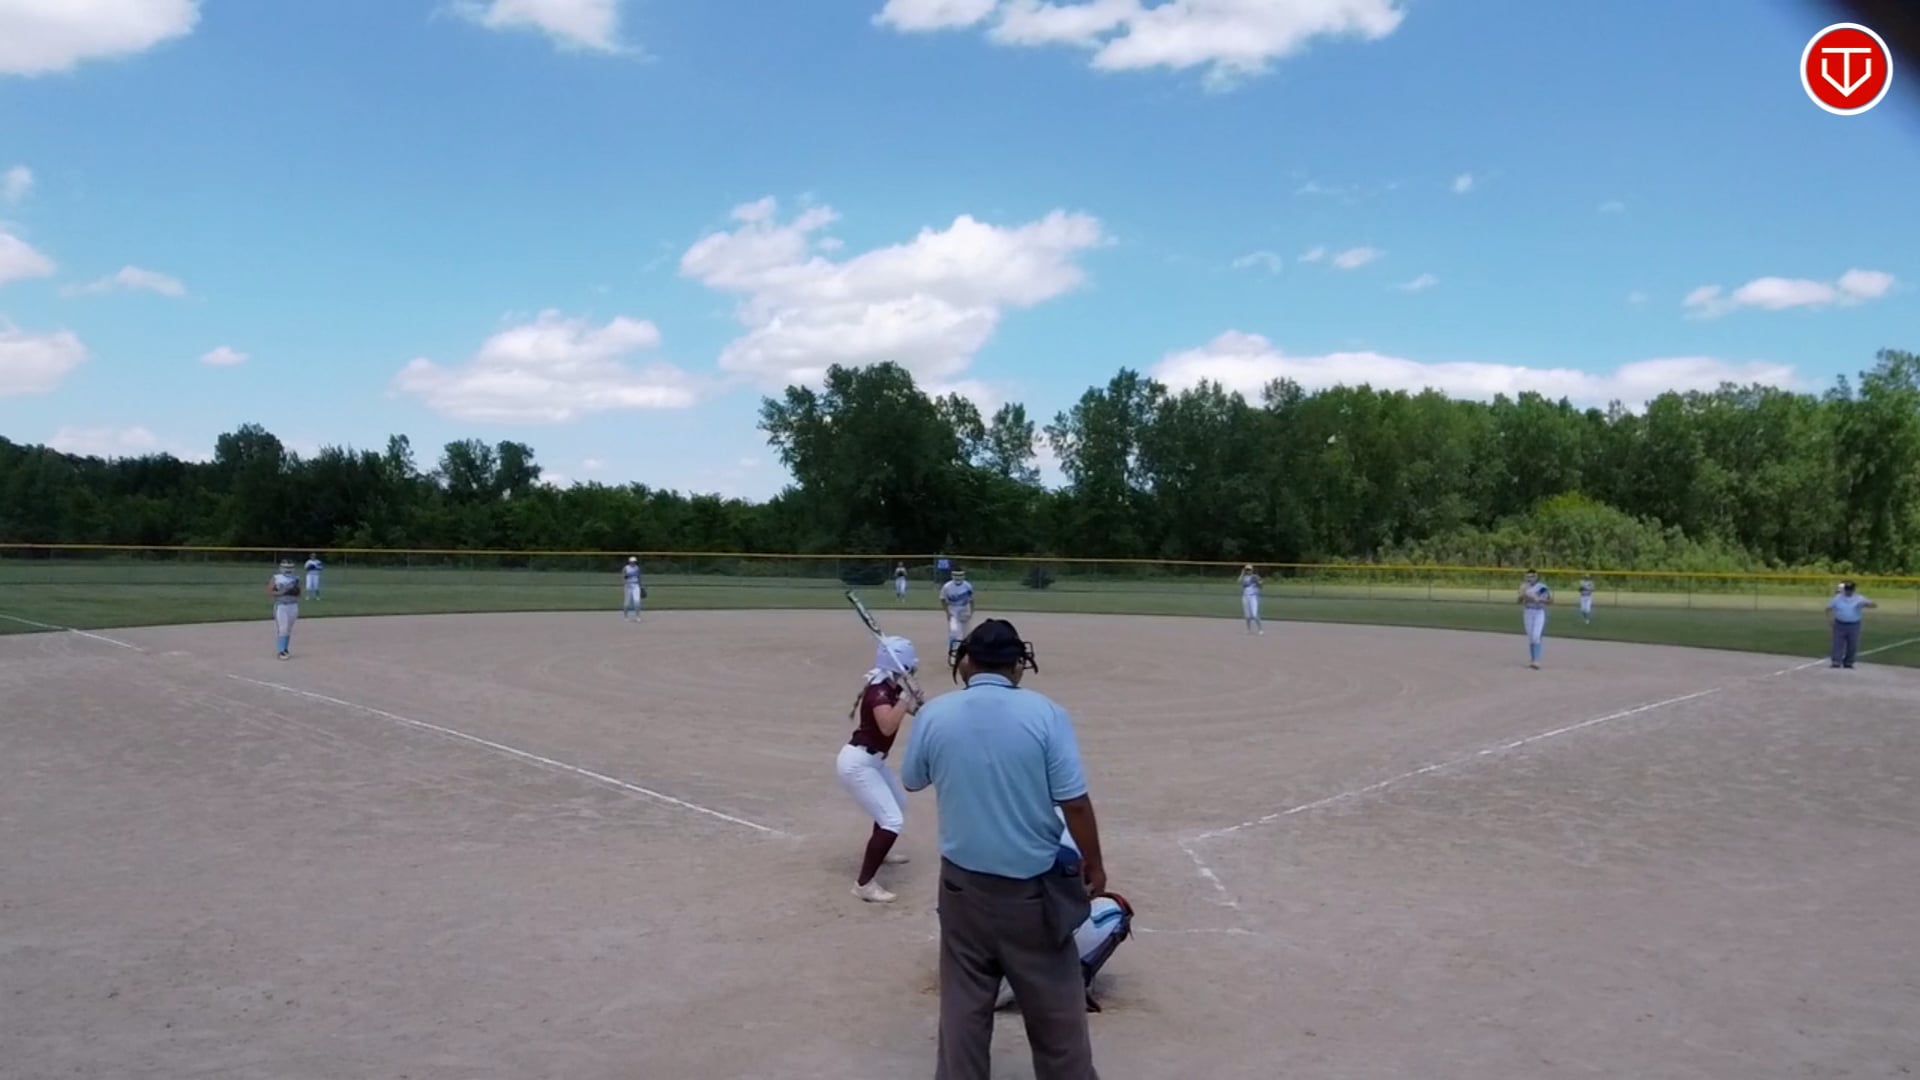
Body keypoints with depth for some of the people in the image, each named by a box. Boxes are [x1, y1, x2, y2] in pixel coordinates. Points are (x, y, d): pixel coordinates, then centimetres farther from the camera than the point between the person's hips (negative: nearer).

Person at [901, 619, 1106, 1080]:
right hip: (1033, 885, -2)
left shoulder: (934, 714, -6)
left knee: (963, 1004, 14)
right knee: (1055, 1004, 13)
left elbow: (912, 781, 11)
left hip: (964, 882, 2)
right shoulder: (1044, 713, -13)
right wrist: (1093, 861, 2)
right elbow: (1074, 801, -13)